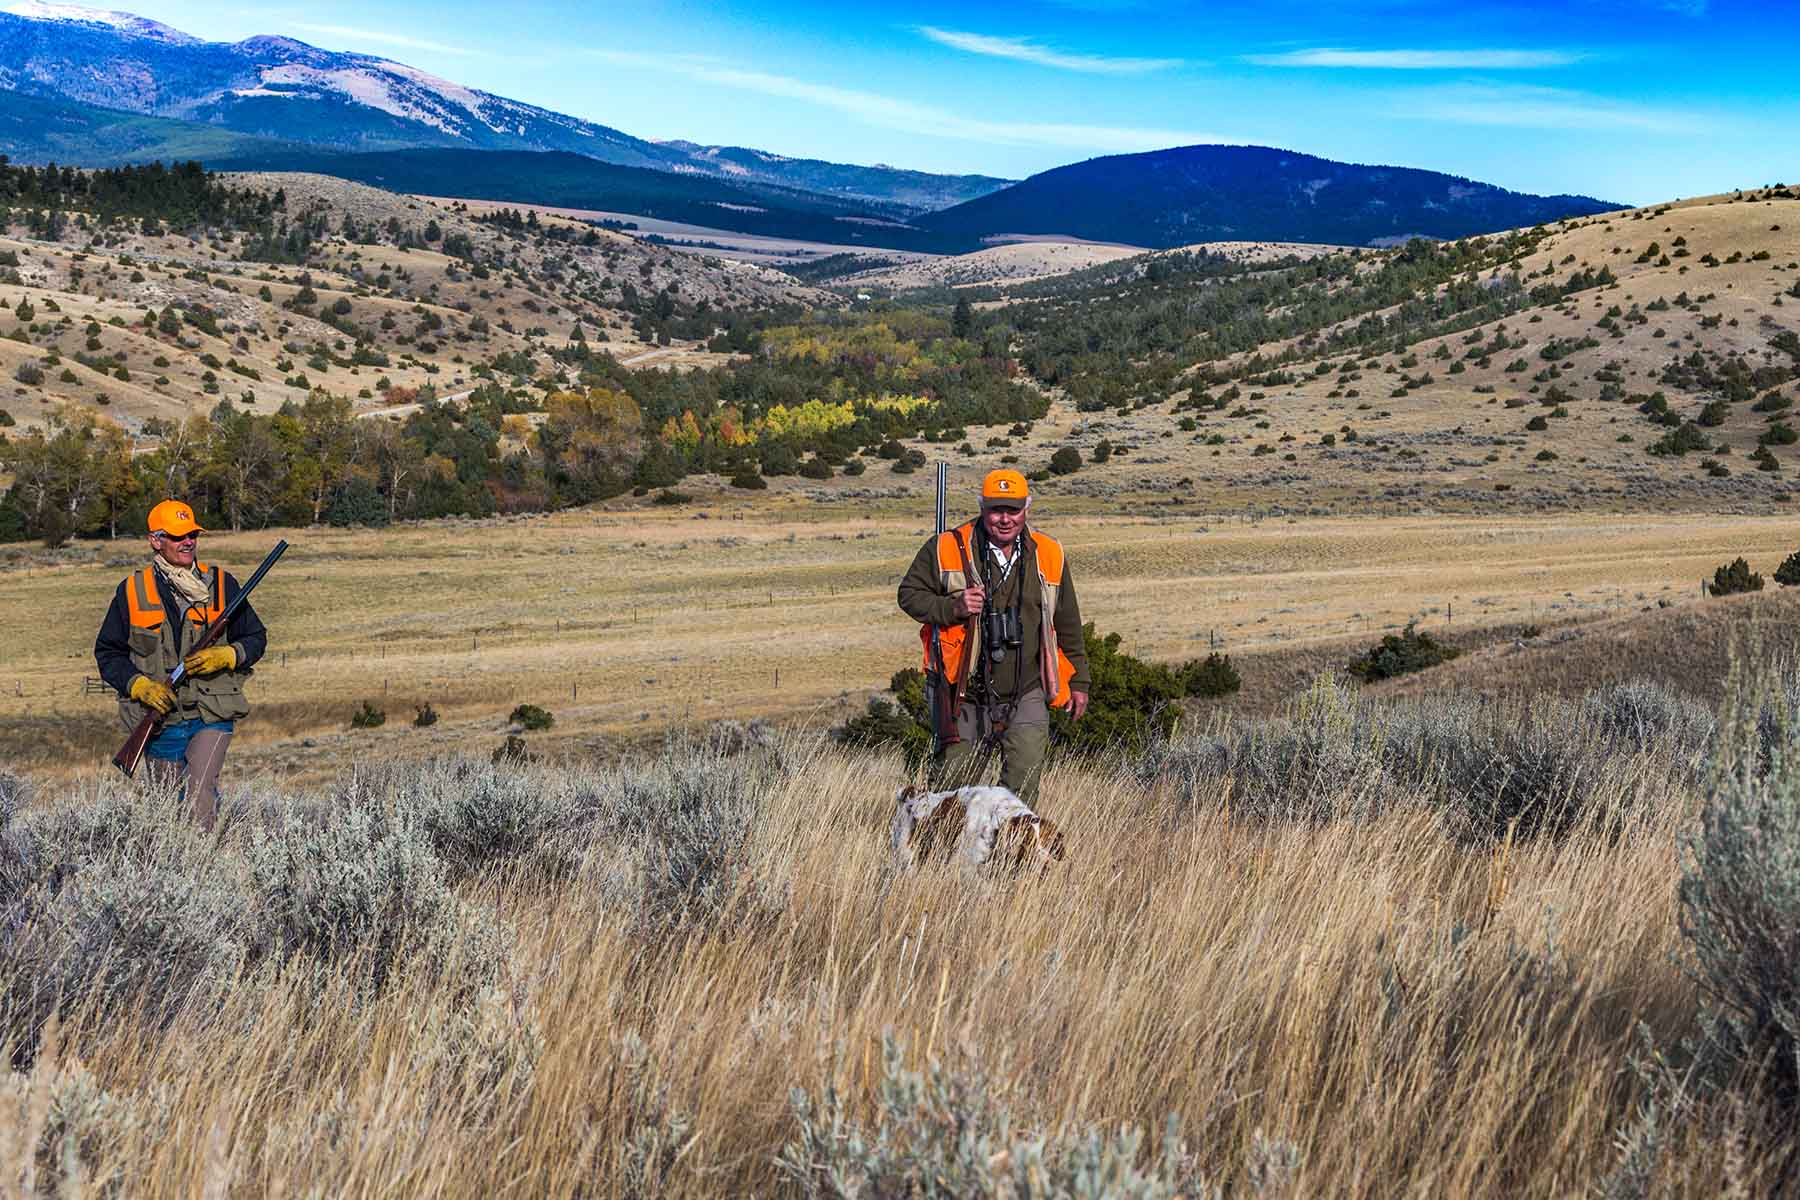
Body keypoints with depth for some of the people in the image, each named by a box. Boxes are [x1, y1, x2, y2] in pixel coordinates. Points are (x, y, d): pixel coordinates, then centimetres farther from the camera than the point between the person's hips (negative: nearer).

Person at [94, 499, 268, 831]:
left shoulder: (221, 584, 4)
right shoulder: (131, 591, 4)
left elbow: (256, 638, 9)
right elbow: (107, 653, 8)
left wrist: (224, 656, -12)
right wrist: (140, 685, -10)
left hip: (212, 718, -2)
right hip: (159, 721, 2)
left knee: (200, 792, -23)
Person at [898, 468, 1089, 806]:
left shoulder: (1049, 556, 4)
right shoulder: (947, 548, -5)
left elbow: (1068, 624, 13)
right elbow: (909, 594, 1)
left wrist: (1078, 681, 16)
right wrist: (952, 607, -16)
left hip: (1027, 694, 1)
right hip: (968, 697, -1)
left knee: (1023, 783, -13)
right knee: (951, 789, 8)